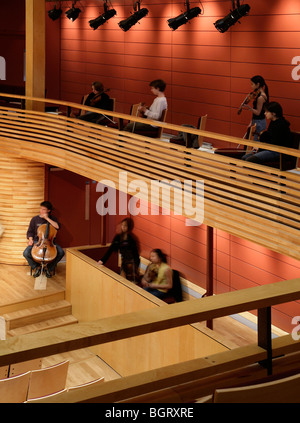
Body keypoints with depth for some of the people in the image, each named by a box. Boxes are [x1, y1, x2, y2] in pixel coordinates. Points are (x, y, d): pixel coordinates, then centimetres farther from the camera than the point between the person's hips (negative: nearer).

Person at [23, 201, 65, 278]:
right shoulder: (35, 219, 6)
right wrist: (30, 239, -9)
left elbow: (57, 226, -16)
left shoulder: (53, 219, 5)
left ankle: (49, 268, -2)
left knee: (61, 252, -26)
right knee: (26, 253, -28)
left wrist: (47, 218, -16)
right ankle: (36, 267, 0)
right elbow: (30, 231, 11)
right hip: (36, 241, 0)